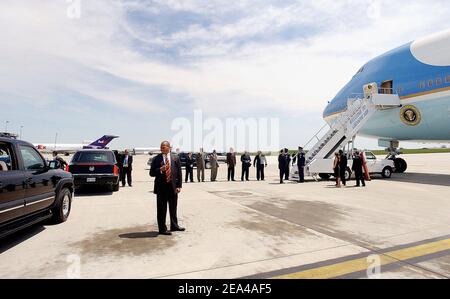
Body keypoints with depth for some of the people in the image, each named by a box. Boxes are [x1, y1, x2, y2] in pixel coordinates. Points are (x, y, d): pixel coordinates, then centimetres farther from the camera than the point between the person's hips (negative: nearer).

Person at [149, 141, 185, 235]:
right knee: (161, 209, 4)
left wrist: (179, 186, -3)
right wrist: (160, 170, -19)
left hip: (173, 186, 2)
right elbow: (152, 173, 0)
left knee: (173, 208, 15)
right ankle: (162, 229, 17)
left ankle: (174, 226, 32)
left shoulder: (175, 158, 4)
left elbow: (179, 173, 4)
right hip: (161, 187, -2)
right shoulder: (156, 159, 0)